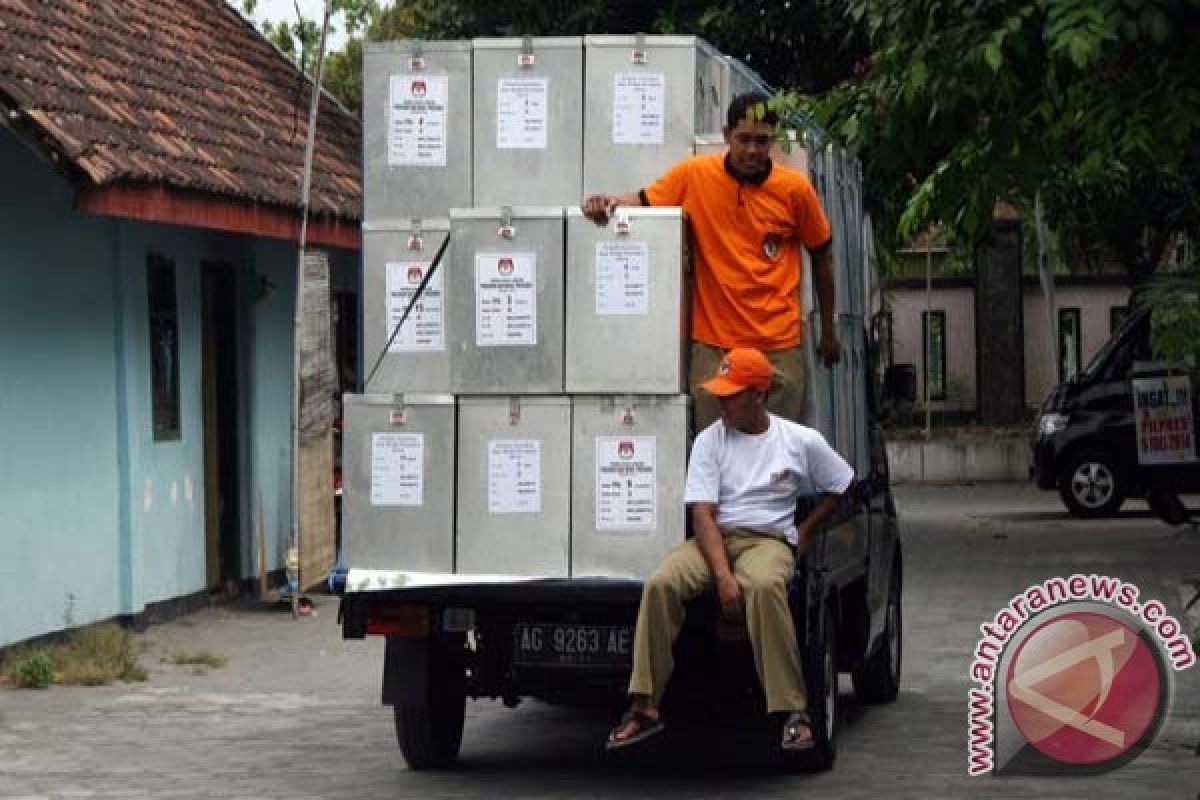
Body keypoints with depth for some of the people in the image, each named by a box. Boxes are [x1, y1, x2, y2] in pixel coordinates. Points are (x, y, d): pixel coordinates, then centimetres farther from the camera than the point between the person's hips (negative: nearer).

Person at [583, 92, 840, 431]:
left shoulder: (795, 188, -2)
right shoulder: (695, 175, -3)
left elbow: (822, 256, 9)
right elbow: (643, 200, 6)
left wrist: (828, 331, 15)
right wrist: (611, 201, -18)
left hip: (780, 346, 0)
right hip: (714, 343, 0)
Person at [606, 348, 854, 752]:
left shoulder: (801, 441, 6)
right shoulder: (709, 440, 5)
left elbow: (841, 485, 21)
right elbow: (703, 513, -5)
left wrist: (804, 532, 9)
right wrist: (722, 574, -20)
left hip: (768, 539, -2)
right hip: (714, 538, 2)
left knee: (763, 586, -39)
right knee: (660, 584, -29)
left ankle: (793, 712, -35)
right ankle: (644, 708, -25)